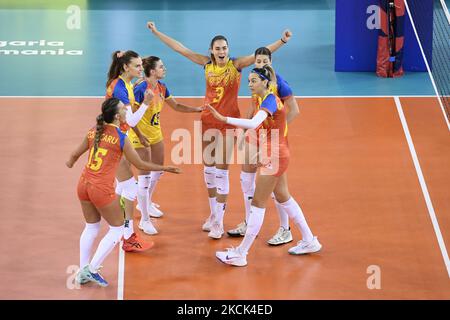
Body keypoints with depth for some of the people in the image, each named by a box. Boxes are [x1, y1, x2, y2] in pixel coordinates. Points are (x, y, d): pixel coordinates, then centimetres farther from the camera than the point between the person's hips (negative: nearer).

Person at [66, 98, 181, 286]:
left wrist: (70, 163, 40)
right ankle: (91, 269, 9)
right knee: (117, 229, 12)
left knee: (91, 227, 22)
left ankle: (82, 272, 24)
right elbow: (140, 165, -4)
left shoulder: (94, 131, 5)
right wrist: (165, 168, 8)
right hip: (102, 189, -6)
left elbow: (76, 154, 17)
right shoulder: (121, 138, -11)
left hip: (84, 185, 6)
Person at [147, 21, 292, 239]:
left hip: (228, 122, -4)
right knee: (208, 168, 11)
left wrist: (282, 41, -34)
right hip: (208, 120, 4)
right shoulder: (207, 63, 1)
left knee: (221, 170, -4)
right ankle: (213, 215, 27)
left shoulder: (236, 64, -9)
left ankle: (219, 223, 1)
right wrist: (156, 32, 5)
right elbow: (179, 48, 4)